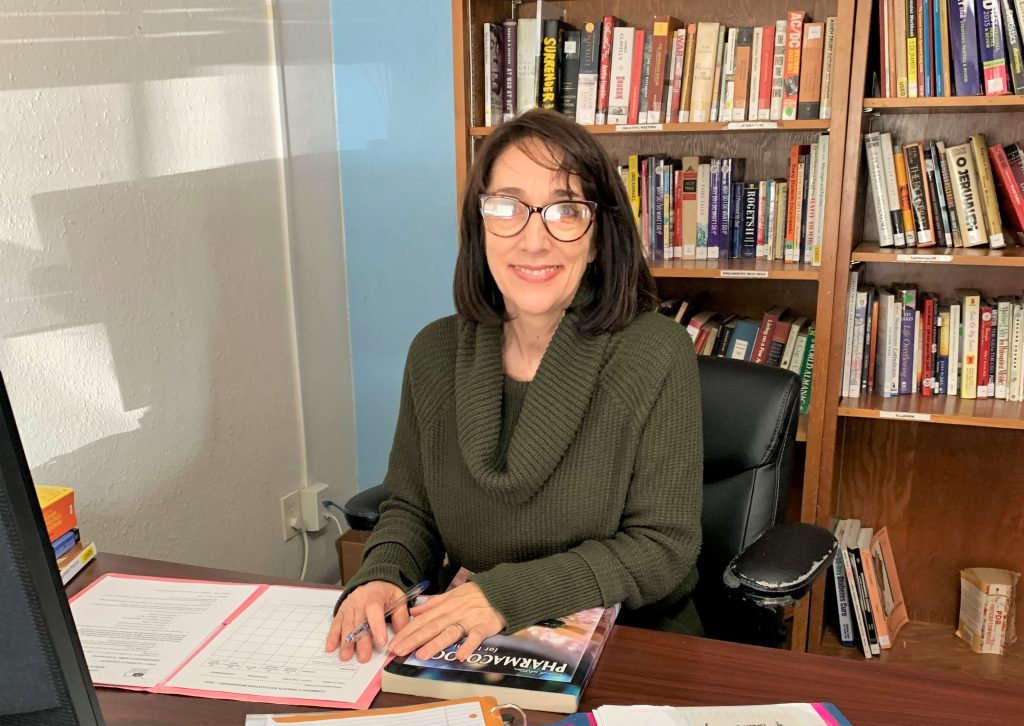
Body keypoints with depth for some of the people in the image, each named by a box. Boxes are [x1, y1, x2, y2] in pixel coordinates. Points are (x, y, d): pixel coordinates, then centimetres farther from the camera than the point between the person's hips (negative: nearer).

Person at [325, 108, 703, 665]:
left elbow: (663, 548, -13)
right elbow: (410, 509, 9)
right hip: (464, 649, 2)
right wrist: (380, 578, -14)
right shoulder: (435, 353, 0)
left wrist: (506, 594, -23)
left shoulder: (656, 354, -13)